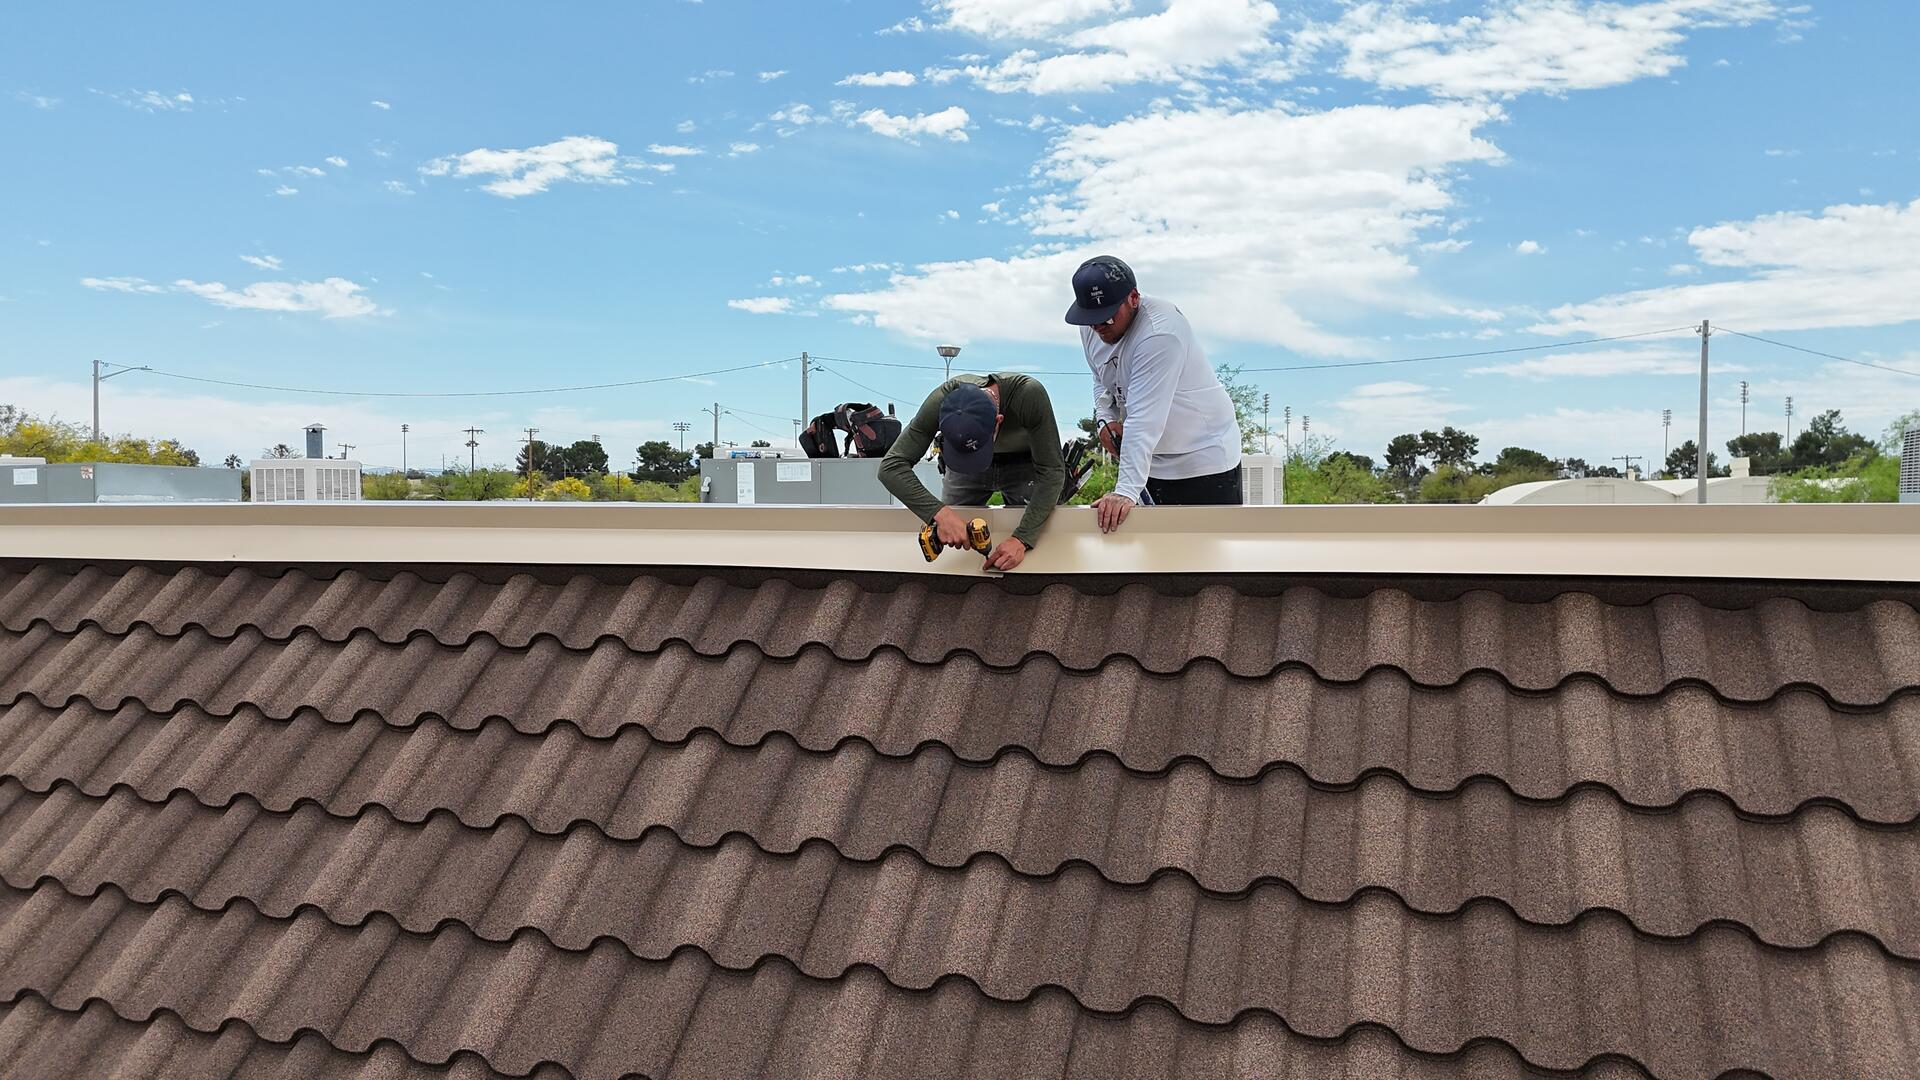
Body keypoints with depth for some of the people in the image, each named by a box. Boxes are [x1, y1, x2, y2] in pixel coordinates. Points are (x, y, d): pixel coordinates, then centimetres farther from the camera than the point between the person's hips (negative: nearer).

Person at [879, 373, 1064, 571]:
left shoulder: (1030, 394, -42)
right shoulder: (941, 401, -37)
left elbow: (1051, 472, -35)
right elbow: (891, 467, -38)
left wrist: (1022, 540, -44)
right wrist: (939, 512, -52)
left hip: (1023, 464, -1)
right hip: (960, 466, 1)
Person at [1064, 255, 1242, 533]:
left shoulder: (1160, 332, -29)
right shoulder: (1091, 328, -2)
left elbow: (1145, 419, -34)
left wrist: (1126, 491, -38)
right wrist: (1105, 419, -3)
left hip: (1205, 459, -7)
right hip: (1152, 463, 8)